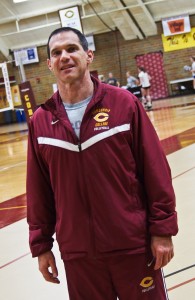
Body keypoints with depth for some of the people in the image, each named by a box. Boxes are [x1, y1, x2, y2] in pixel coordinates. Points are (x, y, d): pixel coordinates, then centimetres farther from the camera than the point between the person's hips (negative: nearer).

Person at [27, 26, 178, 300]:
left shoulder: (124, 103, -6)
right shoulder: (40, 121, 1)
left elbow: (156, 171, -5)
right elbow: (39, 192, 6)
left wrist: (162, 229, -6)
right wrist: (41, 245, 8)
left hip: (133, 245, -2)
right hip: (77, 253, 2)